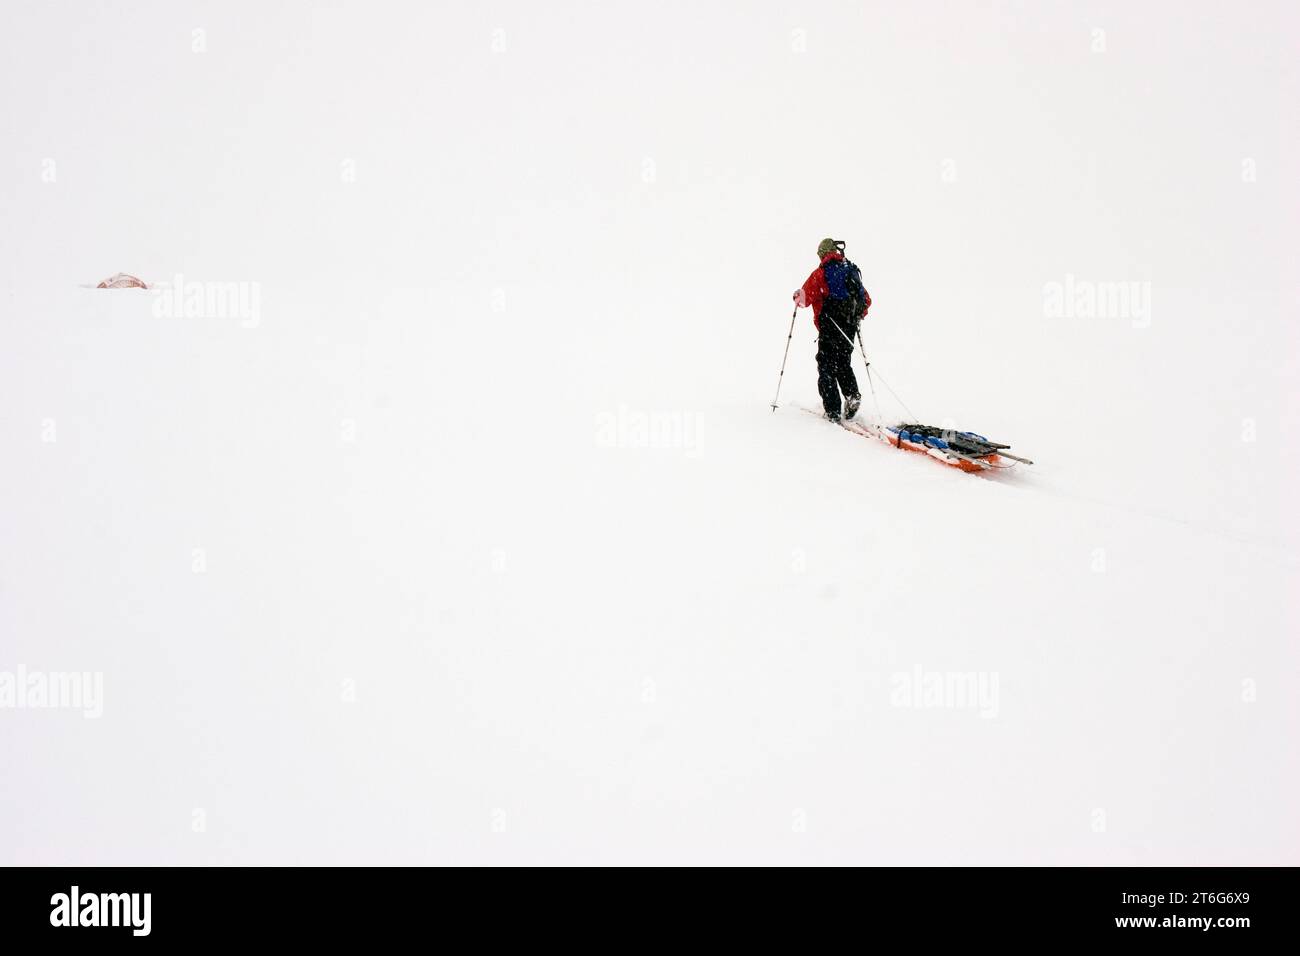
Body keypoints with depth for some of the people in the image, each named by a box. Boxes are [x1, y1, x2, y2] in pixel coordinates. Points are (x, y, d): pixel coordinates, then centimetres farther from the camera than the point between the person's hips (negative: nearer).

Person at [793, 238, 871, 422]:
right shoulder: (852, 271, 13)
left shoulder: (821, 273, -5)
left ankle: (833, 410, -5)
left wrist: (797, 298, 13)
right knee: (844, 363, 21)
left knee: (827, 366, 0)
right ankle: (852, 395, 0)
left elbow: (805, 297, -10)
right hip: (850, 328, 6)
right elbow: (867, 300, 16)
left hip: (830, 326, -6)